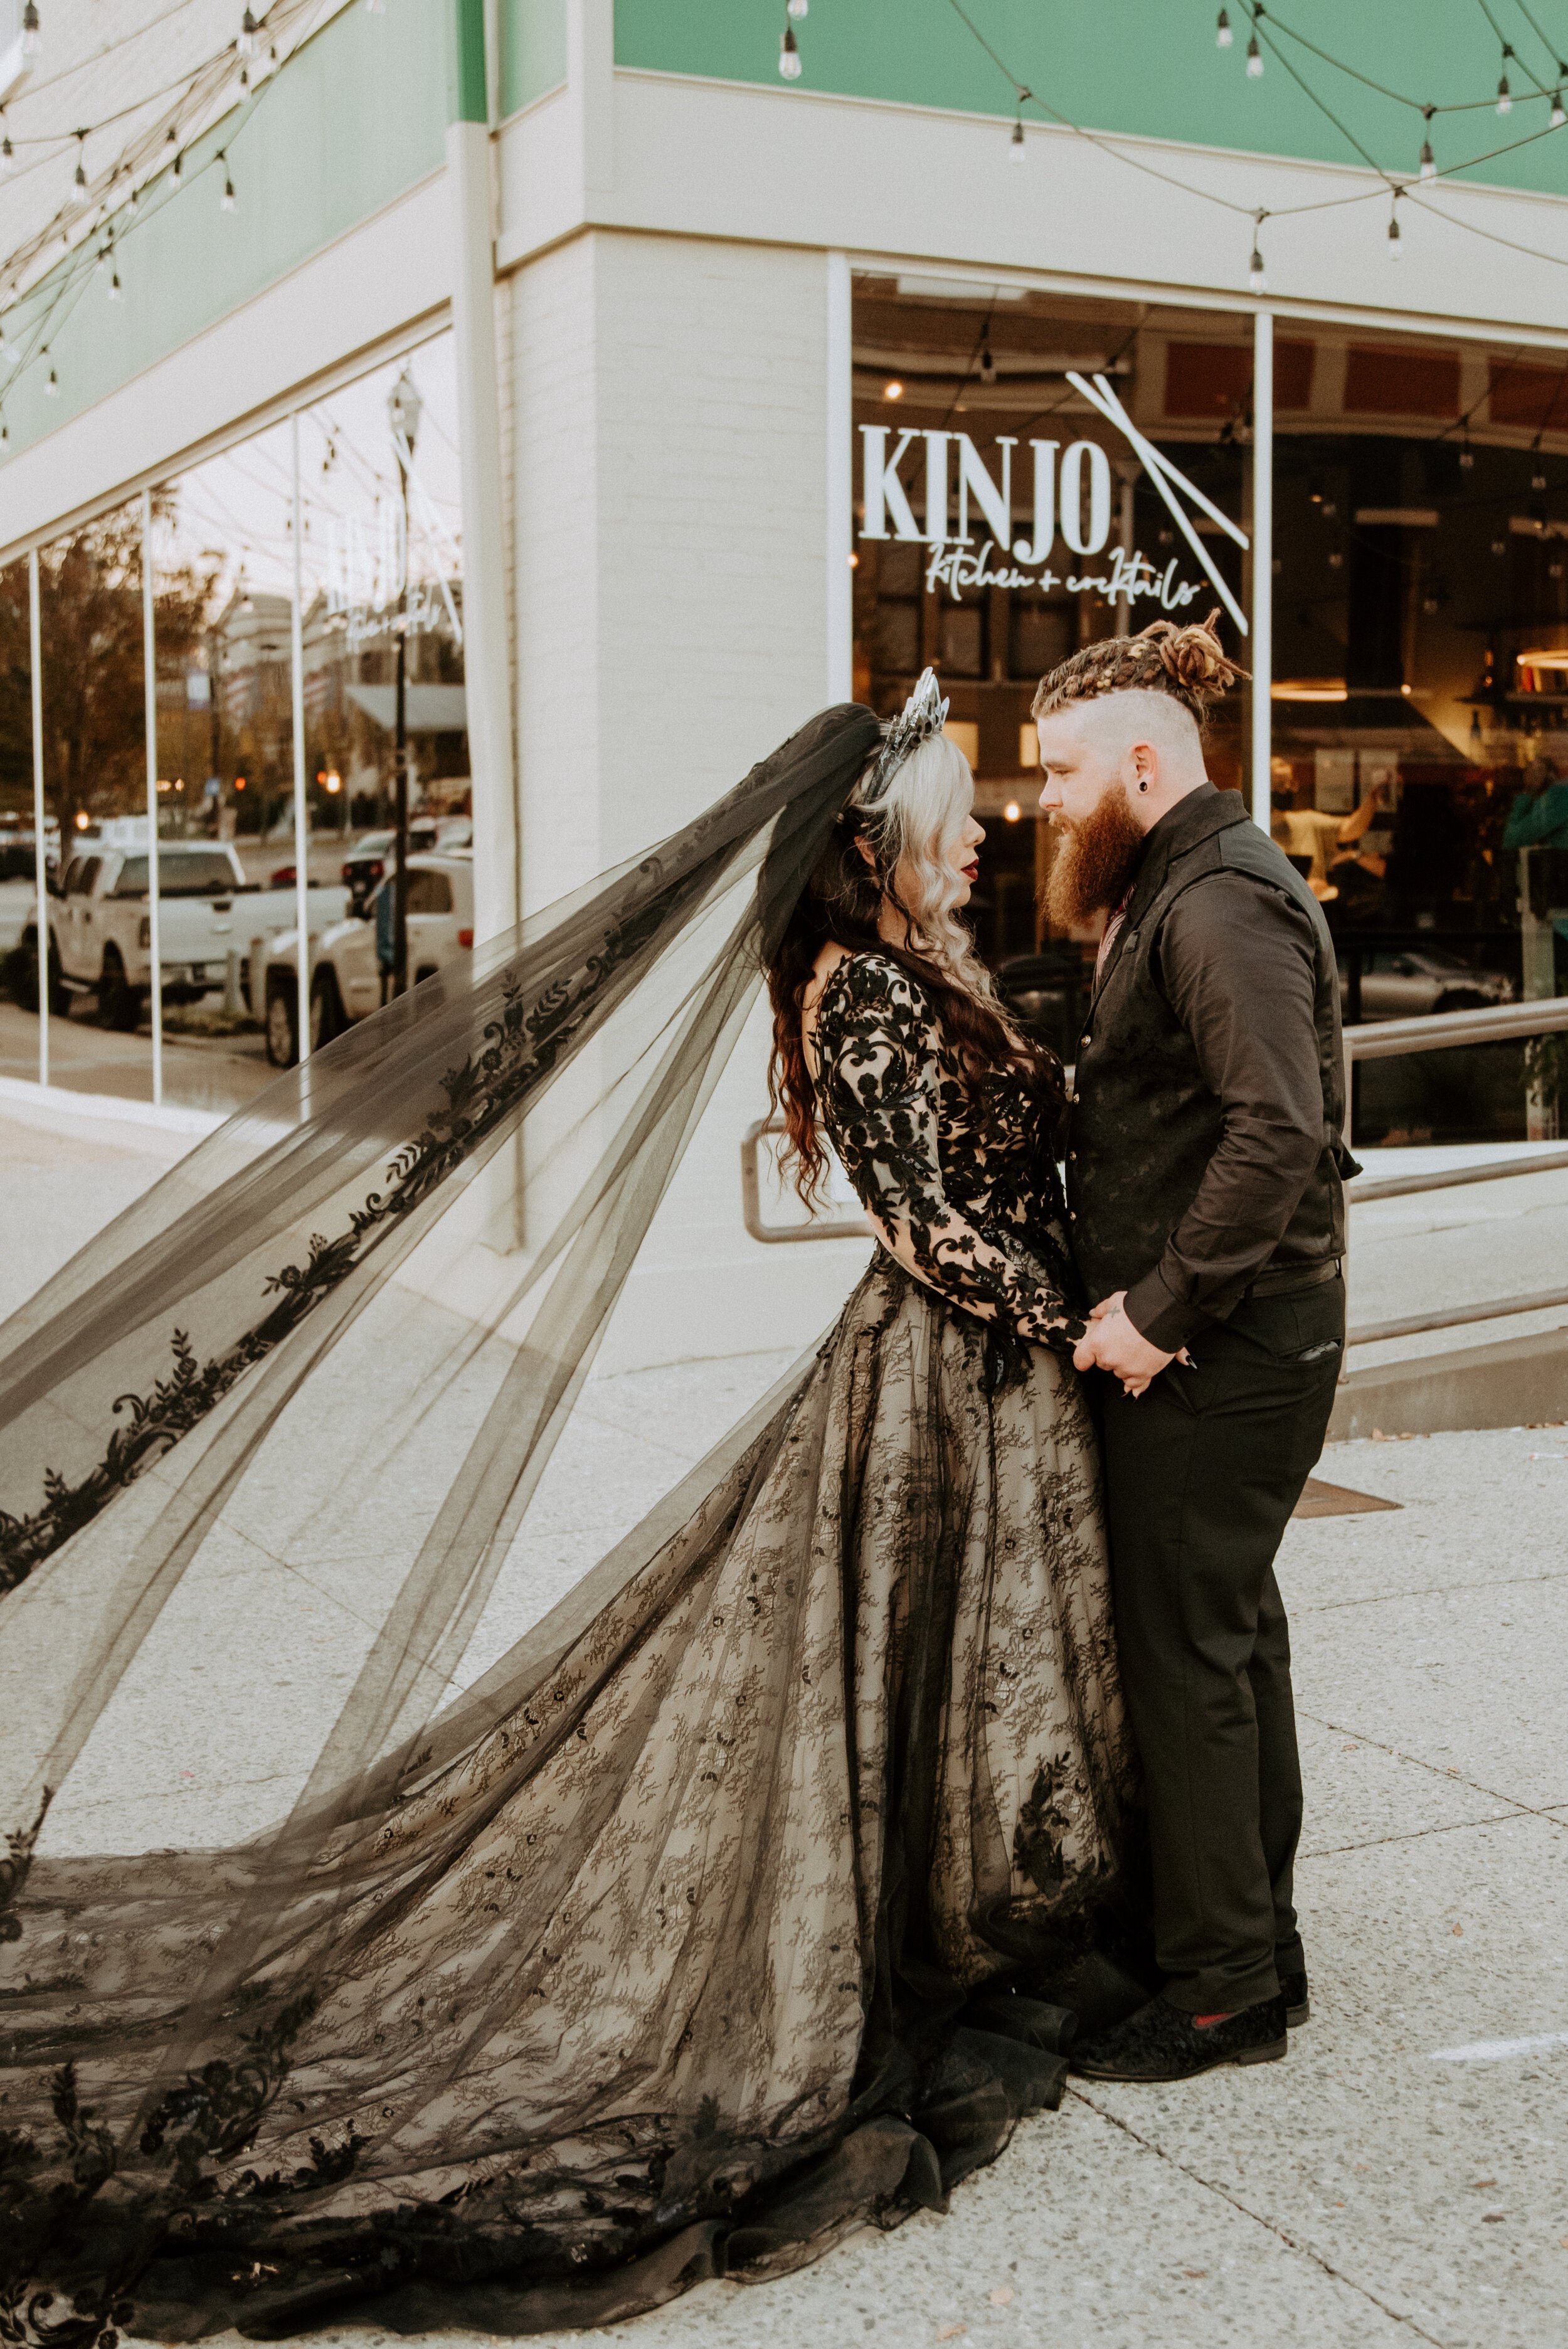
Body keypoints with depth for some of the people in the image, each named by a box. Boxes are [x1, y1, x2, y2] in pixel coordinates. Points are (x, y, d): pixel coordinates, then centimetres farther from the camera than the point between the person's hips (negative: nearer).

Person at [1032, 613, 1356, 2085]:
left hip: (1222, 1355, -10)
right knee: (1230, 1637, 16)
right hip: (1203, 1343, 10)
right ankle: (1259, 1948, 29)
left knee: (1188, 1656, -2)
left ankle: (1220, 1989, 10)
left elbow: (1279, 1131, -27)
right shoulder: (1176, 890, 17)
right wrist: (1137, 1299, 11)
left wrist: (1160, 1314, -23)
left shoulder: (1222, 903, -17)